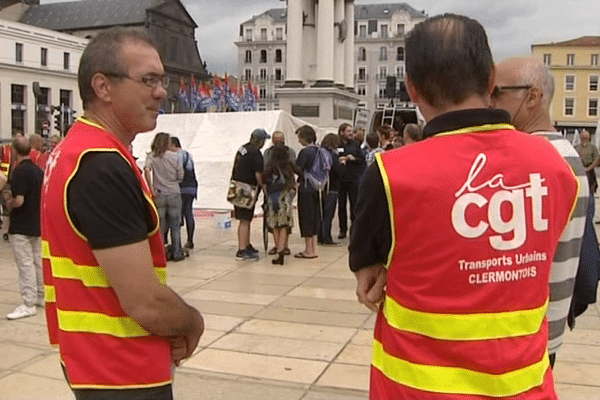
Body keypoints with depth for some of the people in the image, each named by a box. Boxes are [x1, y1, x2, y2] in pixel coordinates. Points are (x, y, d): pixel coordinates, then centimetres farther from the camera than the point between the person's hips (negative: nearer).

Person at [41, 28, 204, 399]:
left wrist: (174, 327, 2)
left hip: (97, 358, 9)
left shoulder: (74, 151, 6)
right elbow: (146, 304, -27)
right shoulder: (103, 167, -25)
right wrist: (193, 323, -6)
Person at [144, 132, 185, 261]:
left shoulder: (151, 157, -2)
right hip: (174, 194, 0)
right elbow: (180, 177, 0)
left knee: (160, 226, 9)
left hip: (159, 196, 0)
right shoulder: (175, 156, -1)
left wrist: (152, 189, -16)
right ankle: (177, 253, 15)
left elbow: (147, 170, -20)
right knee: (175, 226, 10)